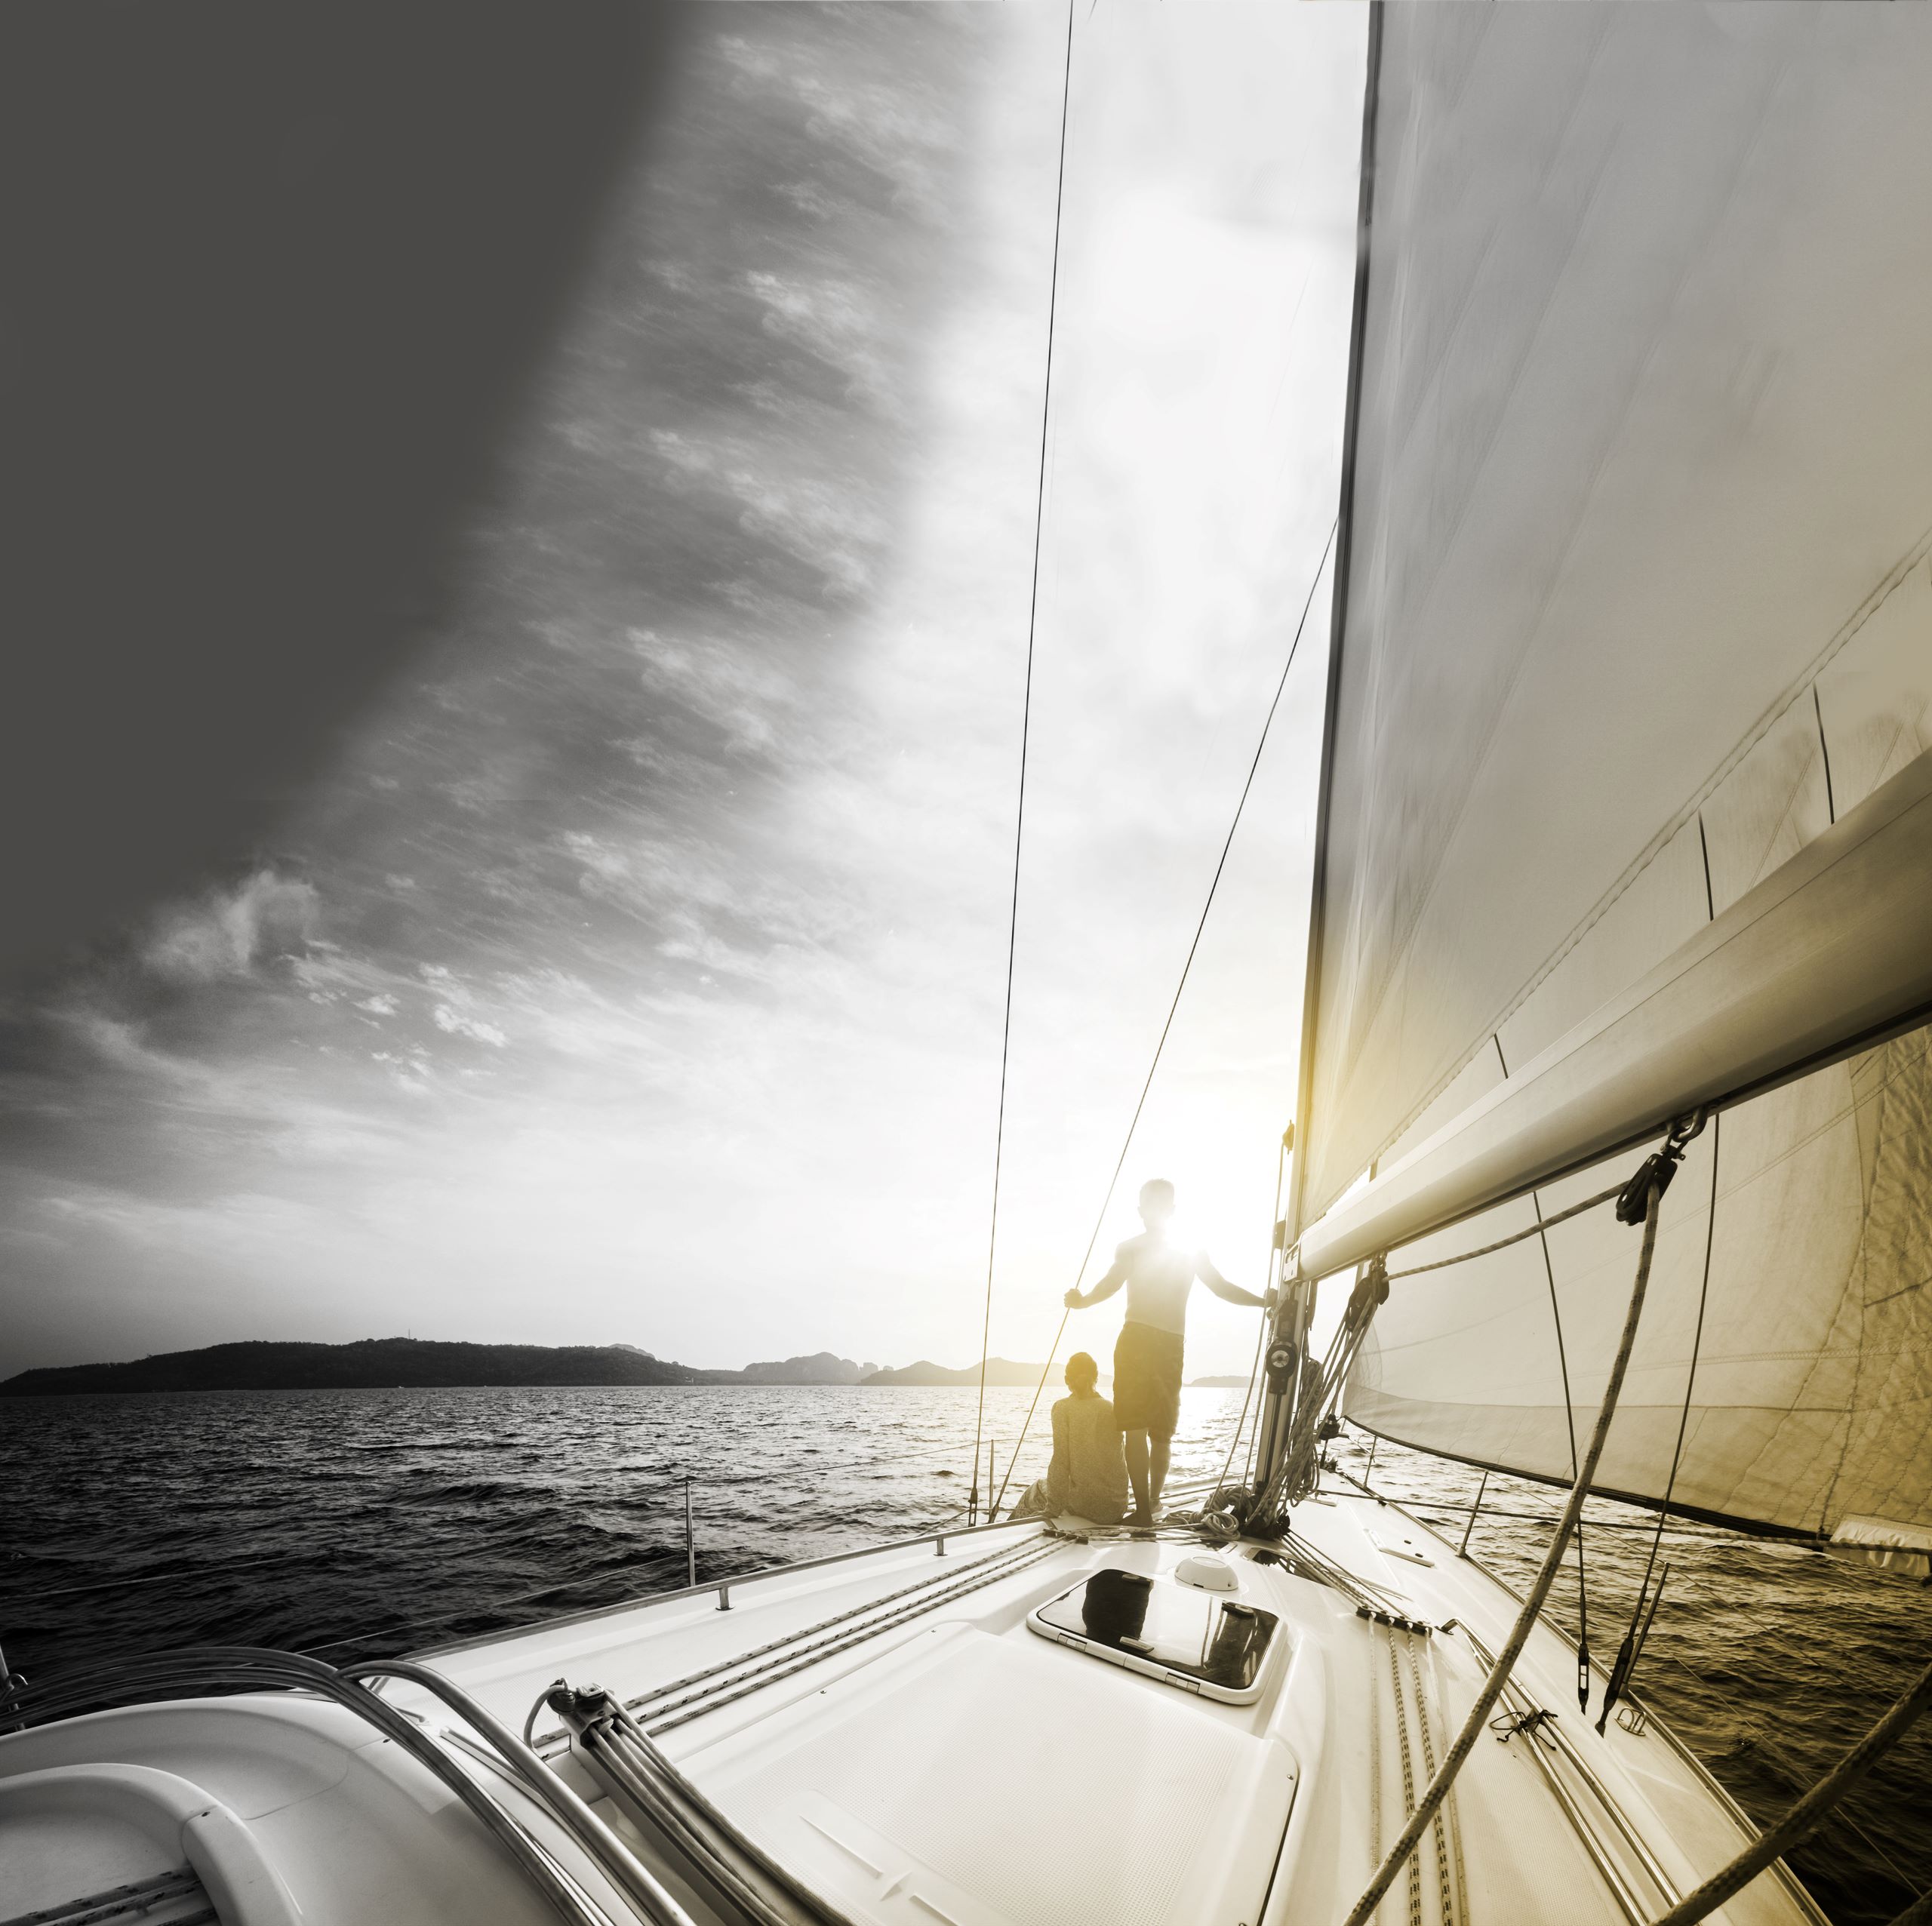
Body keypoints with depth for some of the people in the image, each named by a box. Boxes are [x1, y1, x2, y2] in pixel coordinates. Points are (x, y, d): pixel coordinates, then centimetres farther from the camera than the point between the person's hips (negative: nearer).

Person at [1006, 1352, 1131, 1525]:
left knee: (1035, 1491, 24)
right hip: (1118, 1506, 4)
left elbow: (1060, 1462, -12)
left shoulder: (1063, 1408, -6)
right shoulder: (1112, 1409, 6)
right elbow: (1117, 1459, 12)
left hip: (1086, 1506, -4)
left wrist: (1052, 1509, -6)